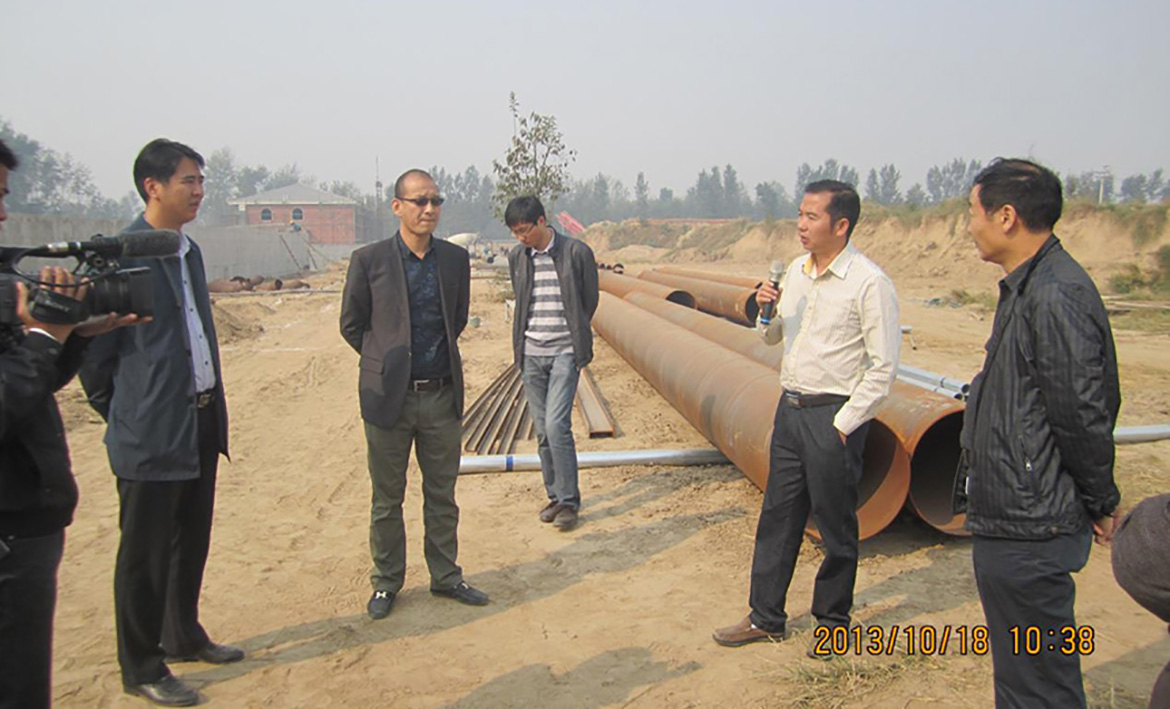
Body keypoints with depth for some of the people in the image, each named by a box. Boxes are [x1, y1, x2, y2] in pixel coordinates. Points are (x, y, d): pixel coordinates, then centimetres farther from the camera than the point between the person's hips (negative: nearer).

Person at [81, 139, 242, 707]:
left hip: (202, 423, 8)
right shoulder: (121, 255, -15)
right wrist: (121, 415, -2)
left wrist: (213, 404, 15)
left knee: (191, 542, 19)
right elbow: (93, 351, -10)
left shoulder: (190, 250, 11)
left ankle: (184, 636, 37)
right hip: (152, 434, -8)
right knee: (144, 553, 7)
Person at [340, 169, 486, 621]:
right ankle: (386, 583, 27)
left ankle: (445, 577, 29)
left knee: (442, 497, 14)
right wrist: (387, 361, 5)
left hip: (442, 396, 3)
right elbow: (352, 325, 3)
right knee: (387, 501, 11)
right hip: (389, 397, -2)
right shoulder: (369, 260, -6)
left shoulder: (455, 259, 3)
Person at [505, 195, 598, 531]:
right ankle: (555, 496, 20)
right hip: (530, 353, 4)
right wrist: (521, 343, 14)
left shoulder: (577, 252, -6)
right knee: (542, 430, 7)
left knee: (557, 425, -12)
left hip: (564, 352, -4)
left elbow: (590, 301, 4)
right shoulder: (516, 256, 6)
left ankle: (569, 501, 1)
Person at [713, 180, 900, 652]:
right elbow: (772, 337, 19)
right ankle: (765, 617, 26)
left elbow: (883, 366, -14)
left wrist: (844, 423, -15)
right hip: (790, 407, 7)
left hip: (833, 417, -7)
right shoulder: (796, 271, 8)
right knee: (777, 515, 13)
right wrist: (766, 311, -3)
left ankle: (833, 621, 27)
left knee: (835, 525, 8)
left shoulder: (868, 283, -14)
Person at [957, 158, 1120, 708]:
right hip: (1011, 520, 10)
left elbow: (1083, 416, -21)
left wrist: (1100, 503, -6)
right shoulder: (1028, 287, 11)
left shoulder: (1055, 297, -22)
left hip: (1030, 531, -10)